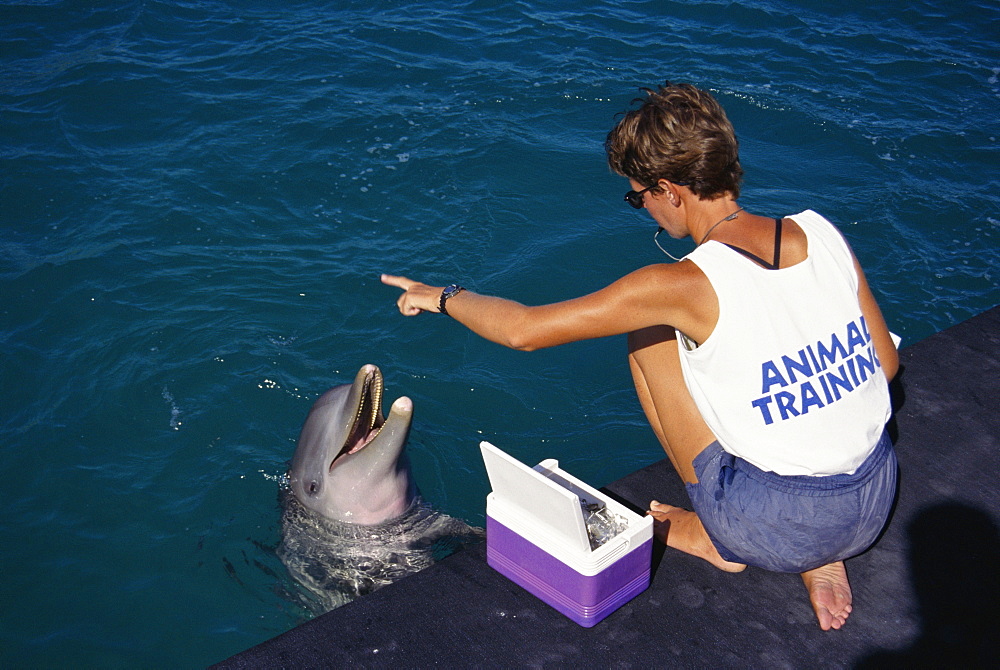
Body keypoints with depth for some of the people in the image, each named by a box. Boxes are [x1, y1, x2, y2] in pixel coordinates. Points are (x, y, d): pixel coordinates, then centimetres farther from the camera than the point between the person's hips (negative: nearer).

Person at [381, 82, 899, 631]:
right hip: (877, 505, 6)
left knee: (650, 333, 7)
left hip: (777, 532, -5)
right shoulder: (823, 232, -3)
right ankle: (821, 563, 15)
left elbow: (523, 330, -12)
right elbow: (885, 364, 7)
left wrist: (443, 296, 7)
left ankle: (713, 537, 16)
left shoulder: (686, 285, -18)